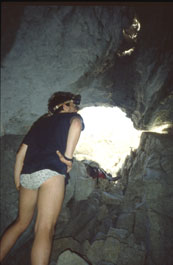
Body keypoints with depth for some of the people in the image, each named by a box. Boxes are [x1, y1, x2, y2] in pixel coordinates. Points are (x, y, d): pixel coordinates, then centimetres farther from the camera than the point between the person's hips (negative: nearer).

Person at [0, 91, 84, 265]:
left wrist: (18, 182, 25)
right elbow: (76, 124, -15)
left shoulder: (40, 122, 28)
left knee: (21, 223, 22)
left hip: (27, 174, 6)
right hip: (51, 172, -6)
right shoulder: (71, 117, 14)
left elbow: (20, 153, 21)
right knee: (44, 229, -10)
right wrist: (68, 157, -12)